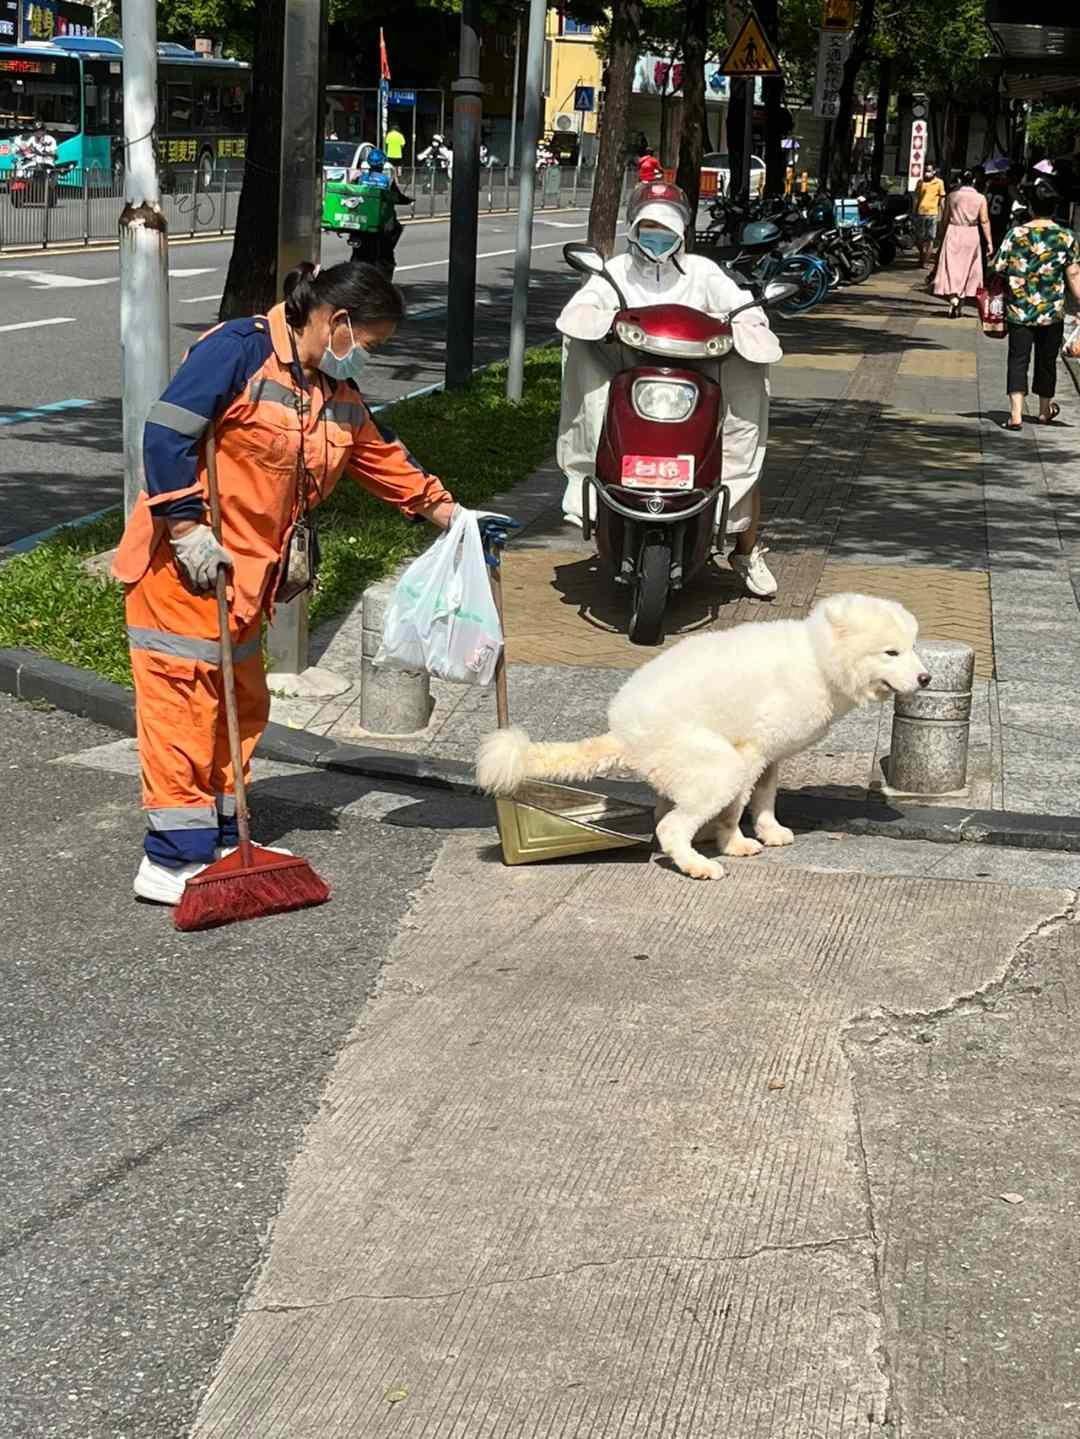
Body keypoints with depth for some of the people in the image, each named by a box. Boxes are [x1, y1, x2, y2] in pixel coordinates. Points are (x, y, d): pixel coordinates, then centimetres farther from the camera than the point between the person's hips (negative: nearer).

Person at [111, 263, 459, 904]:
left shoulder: (337, 394, 12)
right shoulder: (239, 350, -16)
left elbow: (383, 456, 23)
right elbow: (167, 435, -21)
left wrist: (449, 513, 20)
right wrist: (188, 532, -22)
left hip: (242, 574, 10)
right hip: (183, 566, -10)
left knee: (241, 704, 16)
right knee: (184, 703, -7)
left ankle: (220, 839, 29)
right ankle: (173, 861, -3)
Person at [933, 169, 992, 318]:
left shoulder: (952, 196, -1)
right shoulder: (980, 198, -3)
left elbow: (945, 219, 2)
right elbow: (984, 221, -7)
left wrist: (941, 238, 11)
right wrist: (989, 241, -3)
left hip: (953, 233, -1)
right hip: (972, 235, 1)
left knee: (951, 268, -1)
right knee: (967, 270, 11)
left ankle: (953, 297, -24)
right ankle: (959, 306, 15)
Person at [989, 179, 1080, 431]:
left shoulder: (1016, 234, -7)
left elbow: (997, 268, -4)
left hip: (1019, 311, -1)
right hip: (1052, 312, 1)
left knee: (1018, 360, 2)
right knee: (1046, 361, 16)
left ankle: (1016, 414, -12)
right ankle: (1045, 410, 34)